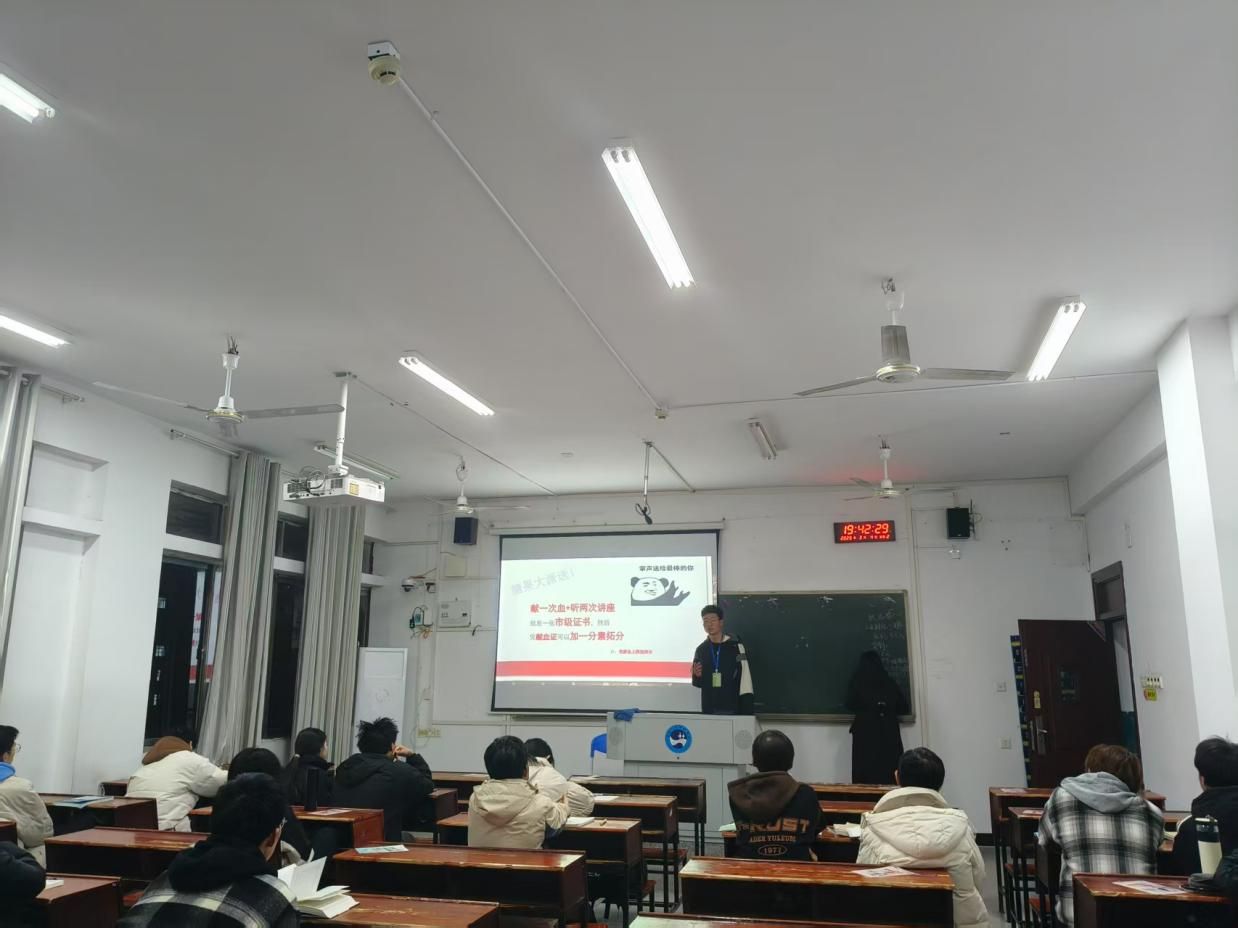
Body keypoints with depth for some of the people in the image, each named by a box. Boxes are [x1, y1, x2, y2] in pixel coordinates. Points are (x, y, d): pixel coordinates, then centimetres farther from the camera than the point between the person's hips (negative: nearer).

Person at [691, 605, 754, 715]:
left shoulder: (735, 646, -4)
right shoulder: (701, 649, 8)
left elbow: (745, 676, -7)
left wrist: (746, 711, -11)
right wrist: (697, 676, -8)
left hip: (731, 708, -3)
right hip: (709, 708, 3)